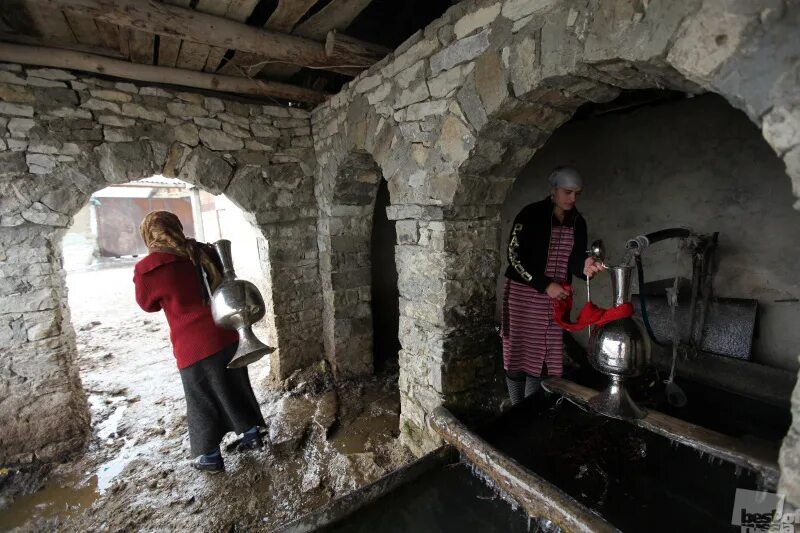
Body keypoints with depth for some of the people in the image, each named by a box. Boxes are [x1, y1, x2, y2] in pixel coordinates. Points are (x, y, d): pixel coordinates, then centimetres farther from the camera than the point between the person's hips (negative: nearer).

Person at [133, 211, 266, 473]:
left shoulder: (147, 270, -14)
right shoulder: (204, 252, 0)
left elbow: (148, 304, 5)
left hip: (194, 346, -5)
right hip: (228, 335, 5)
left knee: (202, 400, 14)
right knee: (236, 387, 21)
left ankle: (210, 456, 30)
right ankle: (252, 435, 36)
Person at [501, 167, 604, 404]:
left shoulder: (578, 222, 7)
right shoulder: (531, 214, -10)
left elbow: (573, 259, 4)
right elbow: (515, 256, -14)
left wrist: (585, 267, -20)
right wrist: (545, 285, -17)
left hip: (557, 296, 5)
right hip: (524, 294, -5)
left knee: (544, 356, 11)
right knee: (519, 353, 4)